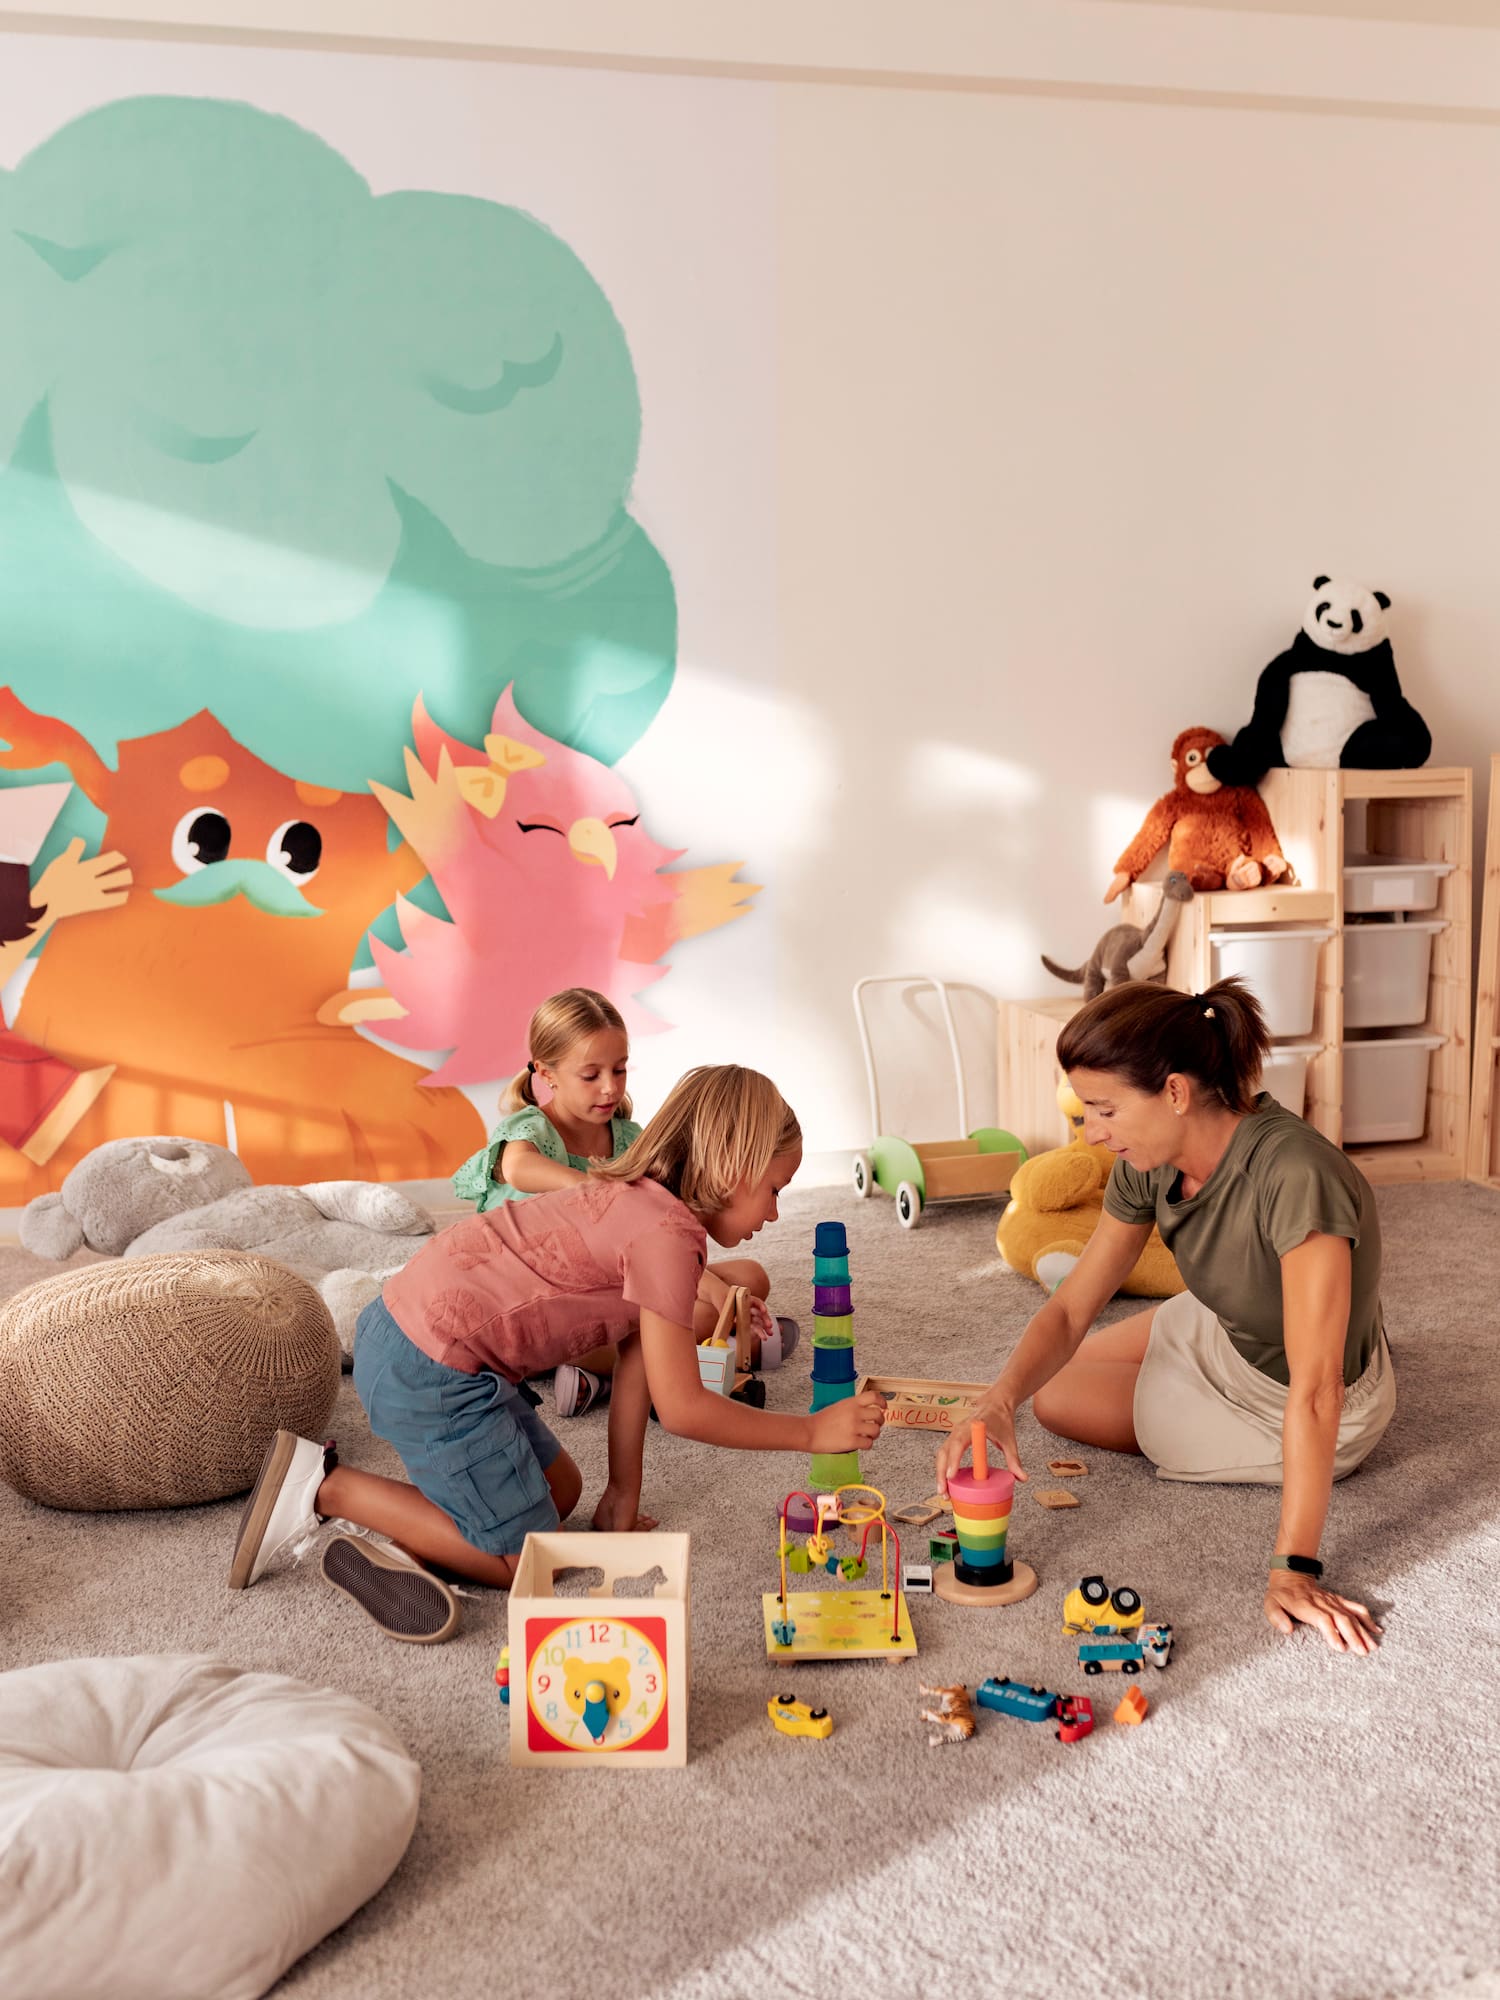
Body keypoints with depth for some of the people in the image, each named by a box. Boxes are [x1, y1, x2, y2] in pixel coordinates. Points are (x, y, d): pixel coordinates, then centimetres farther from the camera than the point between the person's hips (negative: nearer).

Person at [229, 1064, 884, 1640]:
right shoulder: (666, 1235, -19)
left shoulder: (642, 1201, 12)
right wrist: (813, 1431, -8)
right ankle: (328, 1488, 1)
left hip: (404, 1327, 10)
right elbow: (682, 1407, -17)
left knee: (559, 1492, 20)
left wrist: (622, 1497, 14)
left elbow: (634, 1366, 12)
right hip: (429, 1372, -10)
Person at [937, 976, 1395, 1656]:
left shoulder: (1295, 1178, -41)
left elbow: (1314, 1393, -39)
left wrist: (1292, 1567, -38)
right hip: (1224, 1332, 7)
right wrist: (998, 1402, -29)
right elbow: (1070, 1308, -12)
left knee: (1059, 1399, 2)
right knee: (1048, 1378, 22)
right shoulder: (1151, 1165, -17)